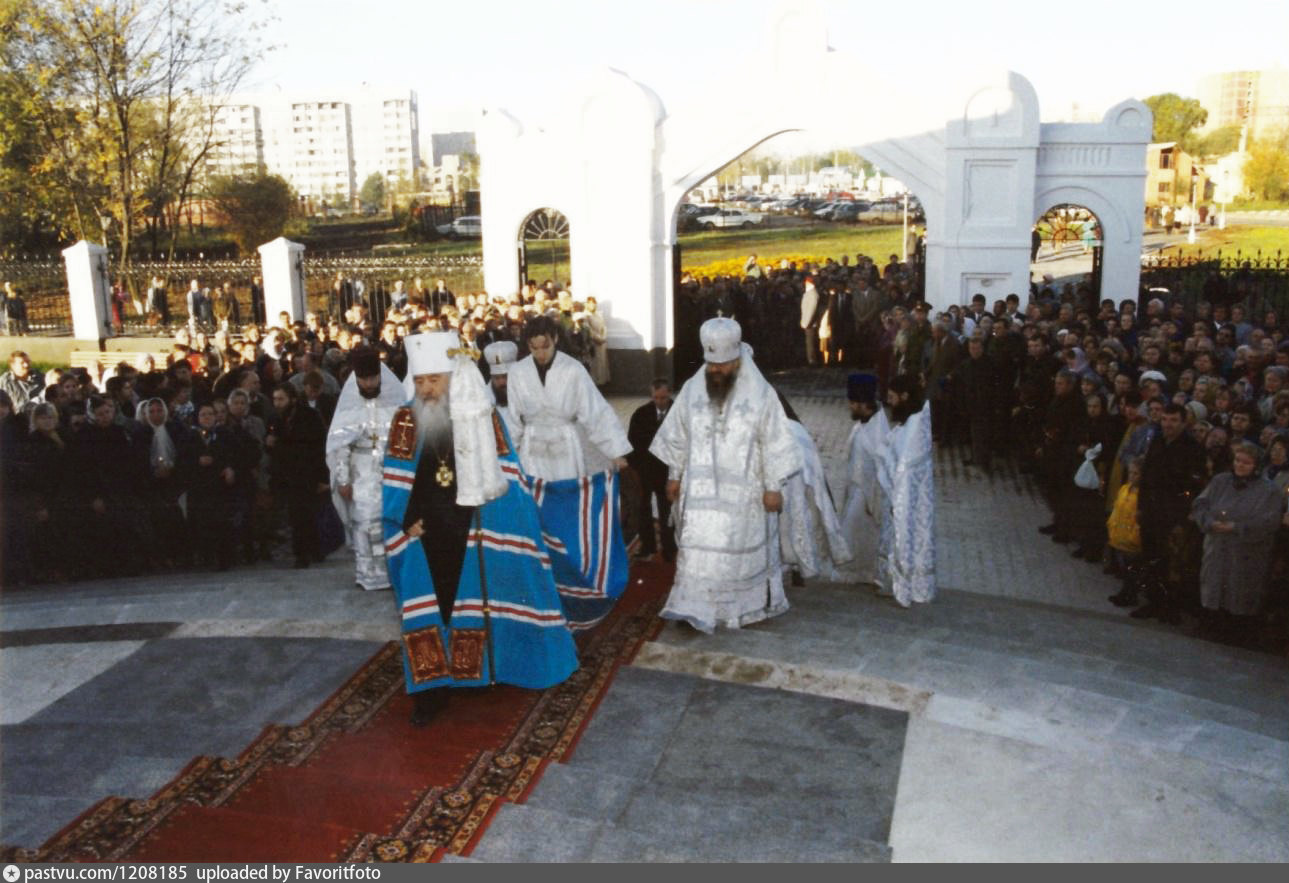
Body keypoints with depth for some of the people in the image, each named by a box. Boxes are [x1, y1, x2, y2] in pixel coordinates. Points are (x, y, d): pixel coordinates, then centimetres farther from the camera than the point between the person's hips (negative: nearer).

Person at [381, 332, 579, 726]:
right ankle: (432, 689, 13)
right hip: (424, 535, 1)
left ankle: (481, 670, 30)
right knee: (428, 609, 3)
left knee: (475, 602, 11)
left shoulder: (482, 417, -6)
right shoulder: (405, 421, -3)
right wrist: (406, 522, -6)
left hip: (472, 533, -1)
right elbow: (395, 485, 3)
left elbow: (502, 480, -2)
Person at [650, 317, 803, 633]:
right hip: (701, 489, 2)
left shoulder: (761, 394, -12)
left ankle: (752, 606, 29)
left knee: (744, 549, 11)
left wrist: (773, 486, -8)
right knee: (698, 548, 2)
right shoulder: (692, 388, -2)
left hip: (743, 491, -2)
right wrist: (674, 476, 9)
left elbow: (775, 444, -8)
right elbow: (678, 436, 7)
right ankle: (695, 608, 10)